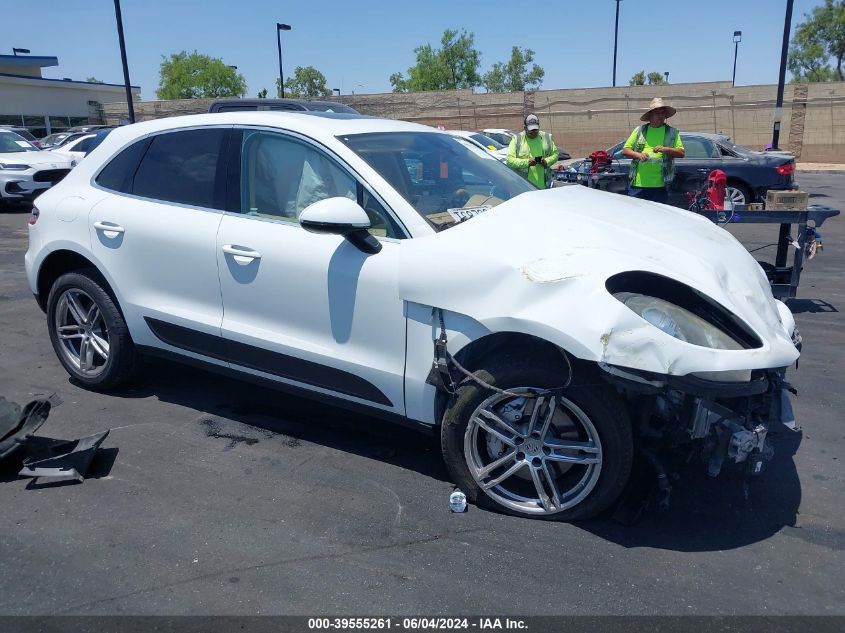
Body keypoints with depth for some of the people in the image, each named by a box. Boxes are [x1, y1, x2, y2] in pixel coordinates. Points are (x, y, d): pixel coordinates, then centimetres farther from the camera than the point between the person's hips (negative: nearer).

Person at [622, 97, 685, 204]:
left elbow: (682, 153, 5)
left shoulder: (672, 132, 12)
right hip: (638, 183, 0)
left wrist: (665, 149, -12)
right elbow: (625, 151, 9)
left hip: (660, 184, 0)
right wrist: (638, 155, -10)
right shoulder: (639, 130, 12)